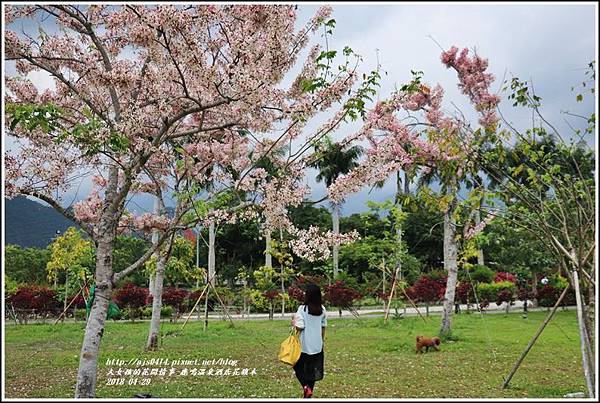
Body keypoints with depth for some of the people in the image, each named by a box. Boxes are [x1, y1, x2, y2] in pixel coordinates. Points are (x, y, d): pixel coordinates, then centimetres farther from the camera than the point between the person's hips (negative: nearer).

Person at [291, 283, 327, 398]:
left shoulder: (302, 309, -15)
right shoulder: (322, 309, -1)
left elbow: (299, 327, -18)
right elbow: (323, 327, 7)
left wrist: (294, 323, 2)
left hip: (304, 345, -4)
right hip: (317, 345, 4)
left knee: (298, 367, 14)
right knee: (312, 370, 14)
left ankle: (306, 386, -7)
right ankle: (308, 394, 20)